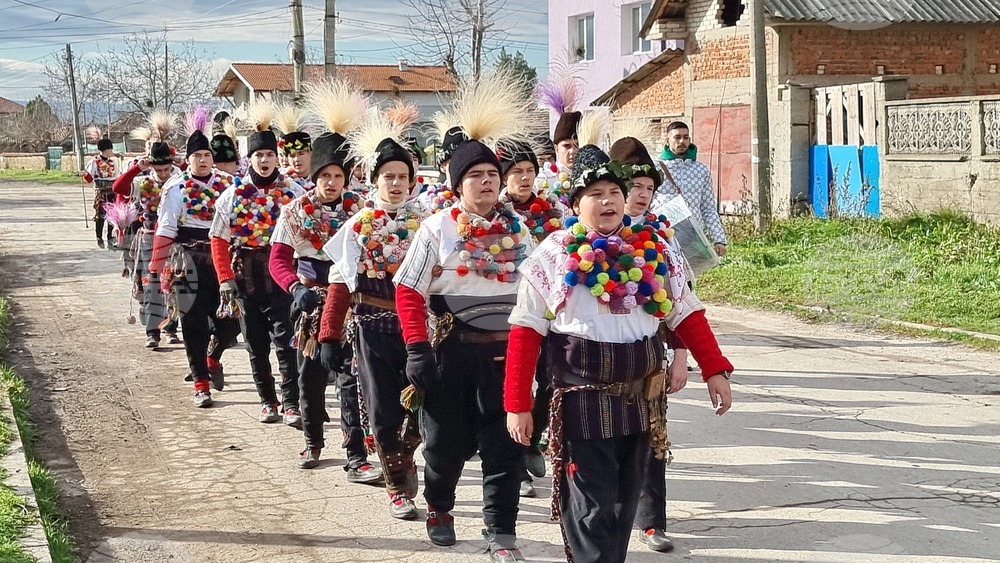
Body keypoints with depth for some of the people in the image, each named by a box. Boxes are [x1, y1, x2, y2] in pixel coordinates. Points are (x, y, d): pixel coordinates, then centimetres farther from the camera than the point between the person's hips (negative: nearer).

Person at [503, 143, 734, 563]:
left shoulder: (652, 250, 5)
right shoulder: (554, 258, -6)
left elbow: (686, 314, 9)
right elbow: (525, 332, -6)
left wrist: (714, 370, 0)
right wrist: (518, 404, -10)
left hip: (640, 397, 4)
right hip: (583, 399, -4)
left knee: (624, 503, 15)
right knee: (591, 509, -3)